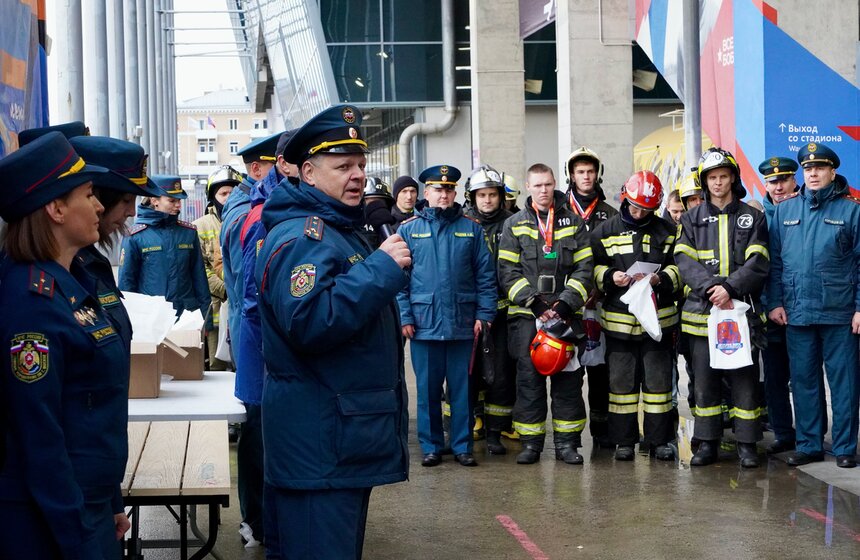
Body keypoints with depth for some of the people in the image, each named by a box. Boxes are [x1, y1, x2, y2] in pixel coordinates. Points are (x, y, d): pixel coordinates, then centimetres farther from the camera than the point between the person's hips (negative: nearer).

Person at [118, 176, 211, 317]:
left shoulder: (189, 232, 6)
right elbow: (126, 280, 0)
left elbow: (199, 277, 11)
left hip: (187, 314, 3)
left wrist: (206, 316, 8)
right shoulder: (136, 236, -3)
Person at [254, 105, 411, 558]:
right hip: (319, 443, -11)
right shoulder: (300, 236, -16)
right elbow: (308, 322, -31)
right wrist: (382, 268, -25)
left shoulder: (342, 229, 18)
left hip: (349, 435, 11)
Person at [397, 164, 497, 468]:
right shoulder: (409, 229, 4)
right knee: (428, 388, 5)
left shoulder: (471, 228, 8)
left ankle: (462, 446, 15)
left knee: (462, 387, 6)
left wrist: (484, 313, -1)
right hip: (424, 322, -1)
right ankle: (431, 446, 16)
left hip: (462, 323, 1)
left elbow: (485, 274, 6)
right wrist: (404, 317, -6)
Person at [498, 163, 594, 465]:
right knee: (529, 377, -1)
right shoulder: (514, 225, 7)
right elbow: (508, 271, 1)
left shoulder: (573, 222, 9)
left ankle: (567, 441, 10)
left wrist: (565, 303, -9)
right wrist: (534, 302, -11)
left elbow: (584, 268, 4)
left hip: (566, 314, 1)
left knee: (568, 377, 2)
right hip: (526, 315, -1)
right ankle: (530, 441, 7)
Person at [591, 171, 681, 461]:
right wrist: (610, 277, -14)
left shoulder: (667, 231, 7)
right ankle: (624, 440, 13)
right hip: (618, 318, 0)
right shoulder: (605, 231, 5)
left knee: (659, 380, 4)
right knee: (621, 380, 4)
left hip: (658, 318, 0)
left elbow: (679, 267, 7)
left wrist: (660, 279, -13)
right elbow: (593, 268, 7)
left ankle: (659, 439, 14)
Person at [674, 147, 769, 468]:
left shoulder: (752, 218, 8)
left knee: (745, 379, 1)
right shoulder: (693, 220, 11)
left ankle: (747, 444, 9)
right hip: (702, 311, 1)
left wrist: (730, 288, -18)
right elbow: (685, 261, -2)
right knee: (705, 381, 5)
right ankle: (707, 443, 13)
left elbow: (758, 263, -3)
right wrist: (711, 288, -18)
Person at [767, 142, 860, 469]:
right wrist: (775, 302, 3)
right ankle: (808, 445, 19)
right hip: (796, 313, 3)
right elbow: (775, 260, 10)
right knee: (803, 381, 9)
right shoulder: (785, 210, 9)